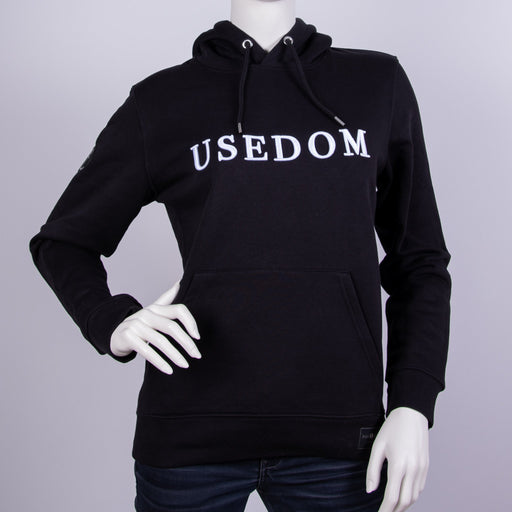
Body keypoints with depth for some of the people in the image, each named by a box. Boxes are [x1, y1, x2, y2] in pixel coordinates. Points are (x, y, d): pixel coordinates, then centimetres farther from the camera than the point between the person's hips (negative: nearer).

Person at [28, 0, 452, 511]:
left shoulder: (380, 84, 8)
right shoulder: (161, 102, 4)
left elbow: (419, 260, 10)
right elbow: (63, 240, 11)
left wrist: (413, 405, -1)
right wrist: (111, 322, -9)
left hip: (338, 436, 1)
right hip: (190, 431, -1)